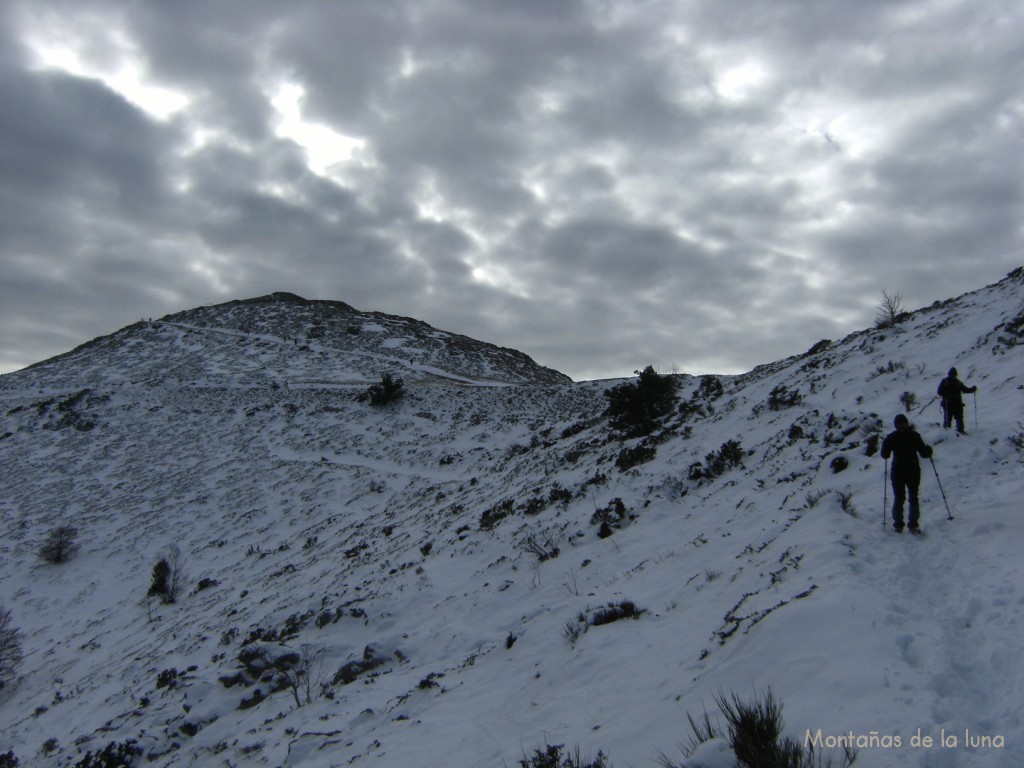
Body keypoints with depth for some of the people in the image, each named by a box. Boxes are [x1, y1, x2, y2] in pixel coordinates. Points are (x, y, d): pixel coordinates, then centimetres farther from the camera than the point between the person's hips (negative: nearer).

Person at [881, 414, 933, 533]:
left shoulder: (891, 438, -5)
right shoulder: (914, 435, -8)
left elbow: (885, 455, -2)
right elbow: (924, 453, -7)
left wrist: (885, 444, 16)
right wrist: (929, 450, 14)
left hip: (897, 472, 0)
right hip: (913, 471, 0)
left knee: (898, 498, 10)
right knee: (913, 498, 11)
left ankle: (898, 525, 9)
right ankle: (913, 525, 8)